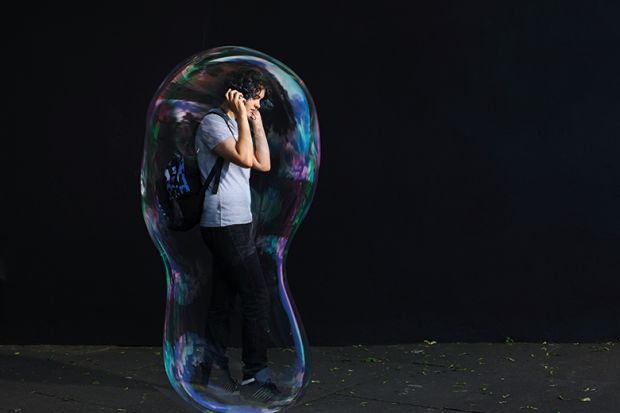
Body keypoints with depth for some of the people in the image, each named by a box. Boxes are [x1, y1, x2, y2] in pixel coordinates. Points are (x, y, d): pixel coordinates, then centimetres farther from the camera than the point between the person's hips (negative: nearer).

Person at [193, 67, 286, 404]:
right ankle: (255, 375, -6)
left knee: (224, 298, 11)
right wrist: (242, 116, -14)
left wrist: (257, 123, 12)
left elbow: (263, 164, 14)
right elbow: (244, 158, -23)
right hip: (226, 224, -10)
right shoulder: (213, 123, -9)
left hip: (236, 224, 10)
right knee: (257, 297, -10)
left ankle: (215, 369, 16)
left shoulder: (238, 125, 19)